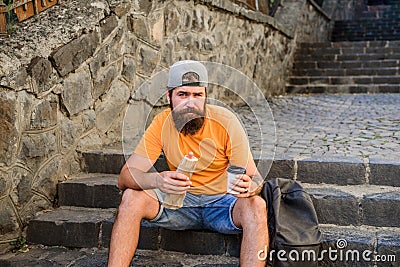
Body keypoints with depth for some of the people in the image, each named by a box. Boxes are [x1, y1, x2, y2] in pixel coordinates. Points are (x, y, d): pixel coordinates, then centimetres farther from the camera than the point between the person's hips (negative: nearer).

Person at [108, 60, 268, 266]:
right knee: (132, 197, -22)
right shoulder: (162, 123, -11)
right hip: (181, 202, 2)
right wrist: (158, 180, -39)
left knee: (256, 206, -32)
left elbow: (255, 179, -13)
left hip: (222, 203, -1)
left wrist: (249, 186, -39)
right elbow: (125, 177, -17)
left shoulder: (225, 122, -16)